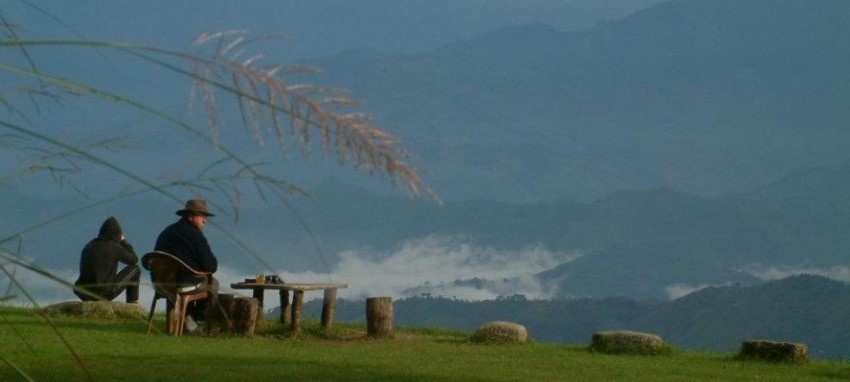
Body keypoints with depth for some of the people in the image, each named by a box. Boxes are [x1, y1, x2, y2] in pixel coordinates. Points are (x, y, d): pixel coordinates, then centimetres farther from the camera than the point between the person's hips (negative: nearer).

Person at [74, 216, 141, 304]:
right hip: (104, 294, -6)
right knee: (135, 269, 12)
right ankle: (132, 304, 19)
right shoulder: (114, 247, -8)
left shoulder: (88, 246, 10)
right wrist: (123, 241, 17)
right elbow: (134, 259, 8)